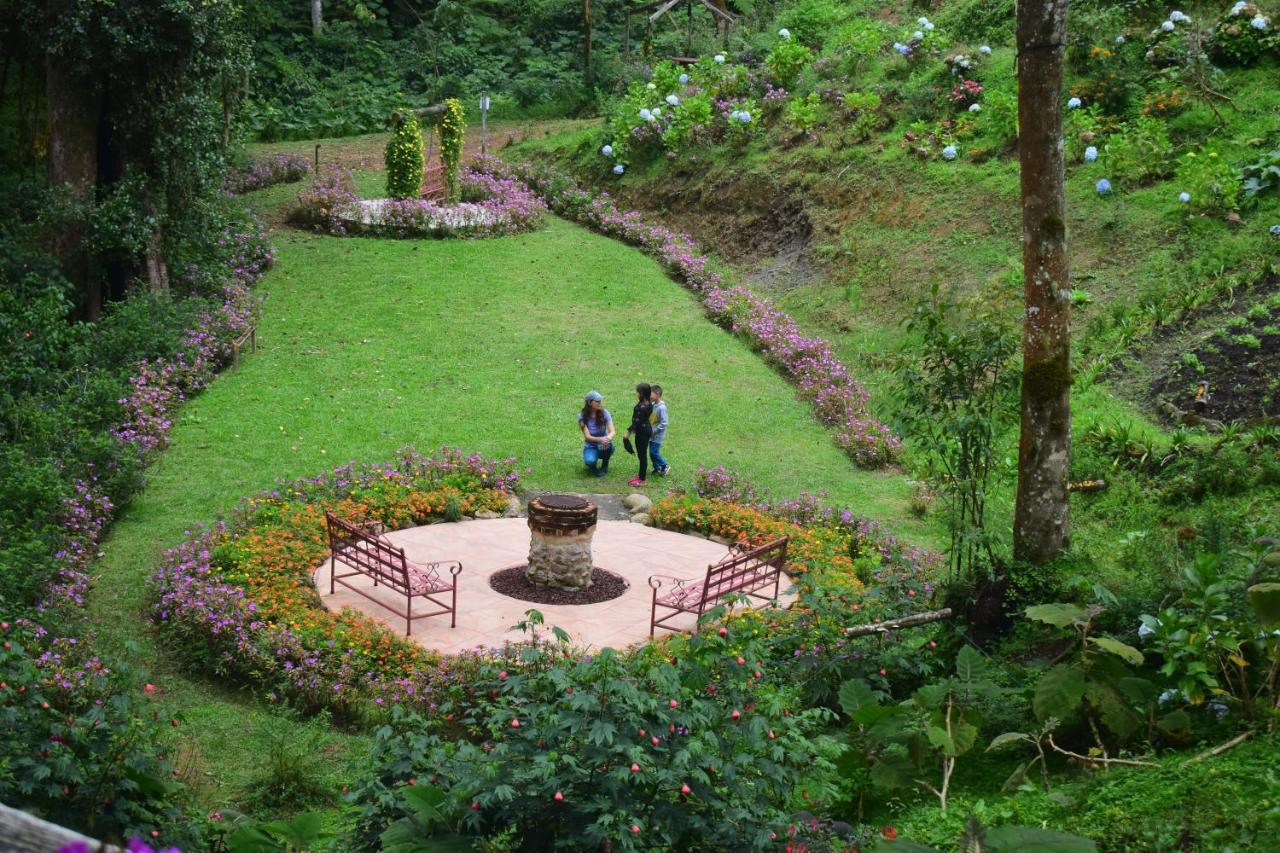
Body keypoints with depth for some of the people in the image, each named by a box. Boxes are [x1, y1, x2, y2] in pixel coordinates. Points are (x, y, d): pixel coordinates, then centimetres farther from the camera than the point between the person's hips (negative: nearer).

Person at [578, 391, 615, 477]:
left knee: (607, 444, -35)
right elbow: (587, 436, -21)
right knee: (590, 460, -35)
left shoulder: (604, 413, -12)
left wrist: (608, 438, -43)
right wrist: (600, 439, -42)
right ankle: (592, 465, 5)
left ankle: (604, 466, -4)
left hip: (603, 447, 2)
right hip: (590, 447, -2)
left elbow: (612, 432, -18)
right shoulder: (582, 416, -15)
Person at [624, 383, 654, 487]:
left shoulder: (642, 406, -25)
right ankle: (641, 476, 30)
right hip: (646, 429, 10)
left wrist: (629, 431, -18)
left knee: (642, 455, -1)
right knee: (642, 454, 19)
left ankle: (642, 480, 7)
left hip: (642, 432, -10)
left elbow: (637, 421, -25)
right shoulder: (648, 403, 6)